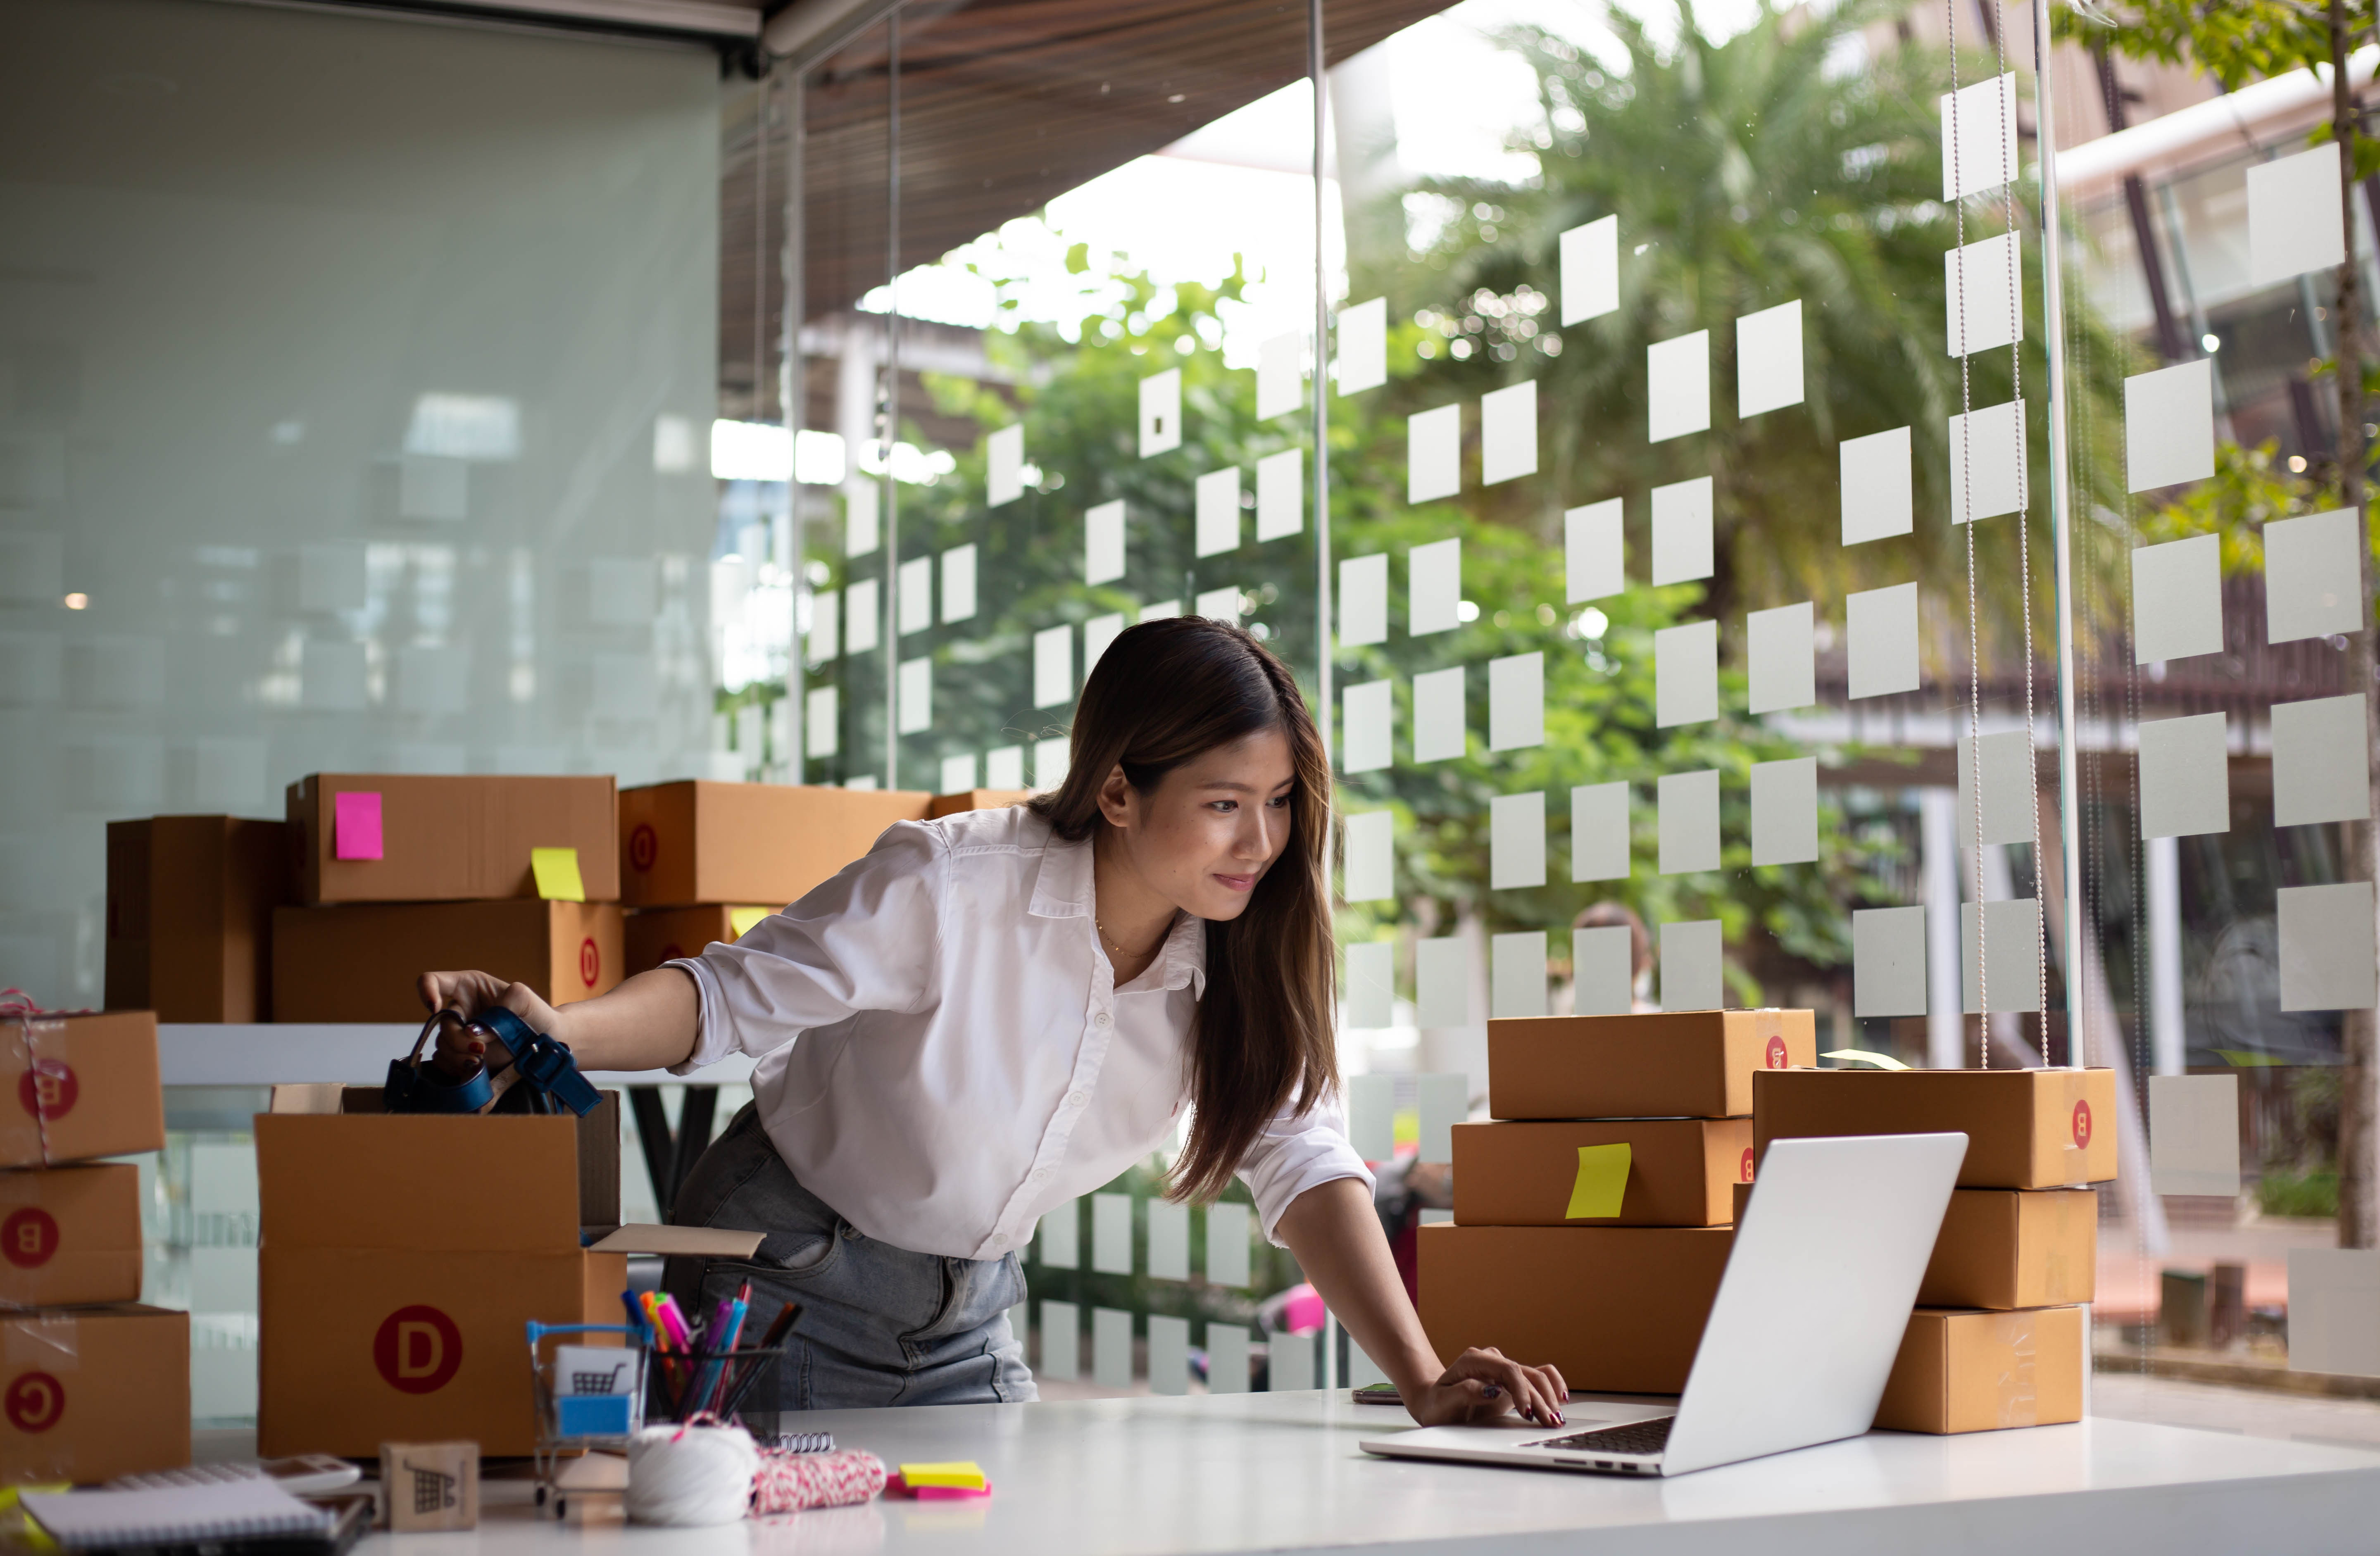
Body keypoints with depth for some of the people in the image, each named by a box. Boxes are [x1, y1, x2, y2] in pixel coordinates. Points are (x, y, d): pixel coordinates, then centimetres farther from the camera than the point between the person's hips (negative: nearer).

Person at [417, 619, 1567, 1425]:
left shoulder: (1237, 960, -12)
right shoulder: (952, 886, -26)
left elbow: (1304, 1166, -16)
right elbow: (736, 996, -21)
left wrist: (1423, 1382, -29)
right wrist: (560, 1033, -40)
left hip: (964, 1319, 5)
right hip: (781, 1283, -4)